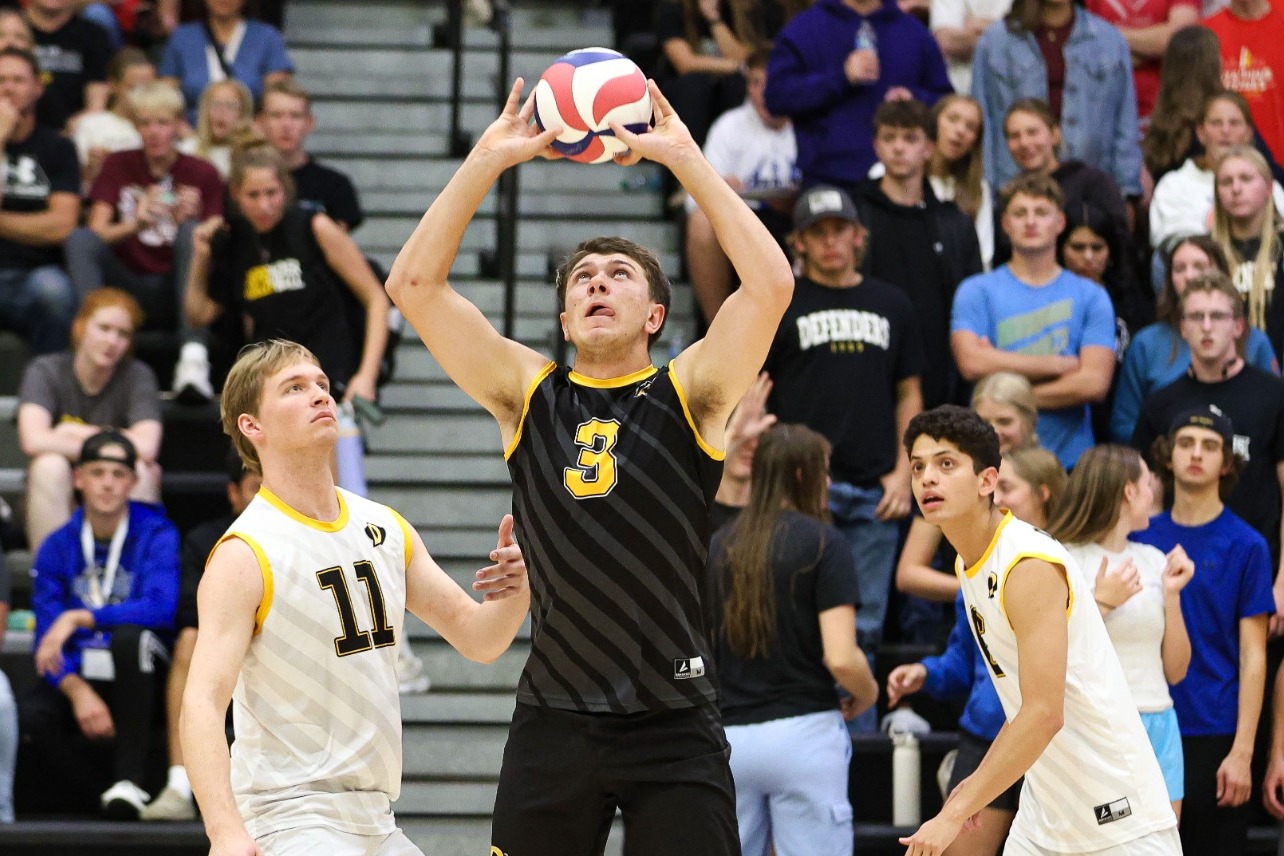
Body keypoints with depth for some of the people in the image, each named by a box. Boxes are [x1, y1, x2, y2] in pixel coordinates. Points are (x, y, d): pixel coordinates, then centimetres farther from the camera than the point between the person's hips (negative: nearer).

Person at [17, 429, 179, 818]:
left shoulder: (157, 534, -4)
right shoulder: (57, 547, 4)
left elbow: (162, 608, -22)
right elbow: (48, 639, -3)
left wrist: (78, 618, -26)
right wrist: (78, 692, -23)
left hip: (140, 677, -2)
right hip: (78, 676, 2)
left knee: (129, 636, -37)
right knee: (29, 717, -31)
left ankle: (131, 778, -30)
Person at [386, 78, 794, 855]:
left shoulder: (689, 393, 3)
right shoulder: (528, 393, 8)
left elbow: (772, 284, -12)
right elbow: (414, 285, 2)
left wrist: (685, 157, -10)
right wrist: (488, 160, -3)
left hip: (674, 724, -2)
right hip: (554, 723, 2)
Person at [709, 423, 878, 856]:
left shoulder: (719, 547, 7)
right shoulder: (823, 543, -6)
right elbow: (841, 657, -13)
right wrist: (867, 694, 7)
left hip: (729, 737, 5)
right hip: (802, 733, -4)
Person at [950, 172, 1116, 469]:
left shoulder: (1091, 297, 7)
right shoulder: (976, 291, 6)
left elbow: (1094, 383, -4)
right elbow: (972, 362, -10)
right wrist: (1059, 364, -7)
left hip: (1069, 460, 1)